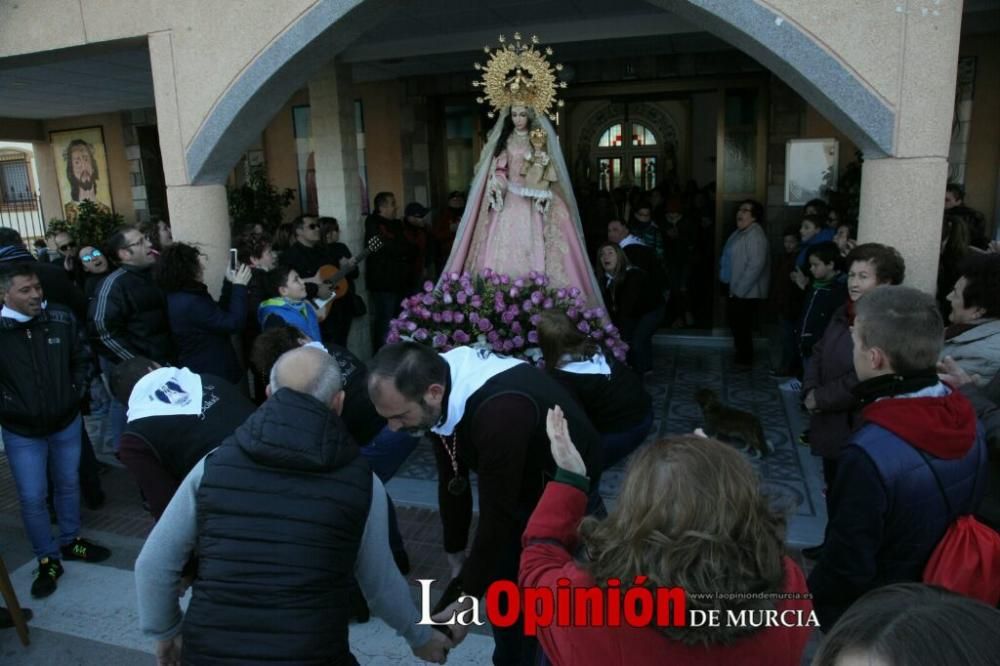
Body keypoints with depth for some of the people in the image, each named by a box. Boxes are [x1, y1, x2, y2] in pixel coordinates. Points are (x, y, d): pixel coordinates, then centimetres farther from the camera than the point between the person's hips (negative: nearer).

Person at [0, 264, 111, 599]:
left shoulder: (62, 318, -9)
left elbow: (82, 359, 5)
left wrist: (77, 394, -2)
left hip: (67, 422, 2)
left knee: (69, 485, 18)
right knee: (32, 498, 4)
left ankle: (70, 541, 39)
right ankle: (48, 560, 21)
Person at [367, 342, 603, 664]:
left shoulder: (500, 413, -41)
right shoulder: (440, 380, -16)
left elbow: (497, 516, -30)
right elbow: (453, 479, -2)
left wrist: (467, 600, -18)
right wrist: (455, 553, 9)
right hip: (517, 490, 7)